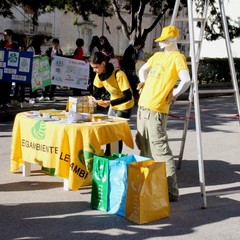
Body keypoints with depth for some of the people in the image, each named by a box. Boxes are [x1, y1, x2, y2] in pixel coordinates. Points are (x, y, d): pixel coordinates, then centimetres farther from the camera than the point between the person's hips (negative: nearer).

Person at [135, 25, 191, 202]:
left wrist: (173, 95, -13)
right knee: (144, 148, 17)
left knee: (160, 150, -11)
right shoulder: (157, 56, 17)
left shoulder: (177, 57, -8)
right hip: (143, 106, 9)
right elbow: (143, 70, 35)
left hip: (156, 110, -9)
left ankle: (171, 191, -9)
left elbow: (186, 80, -24)